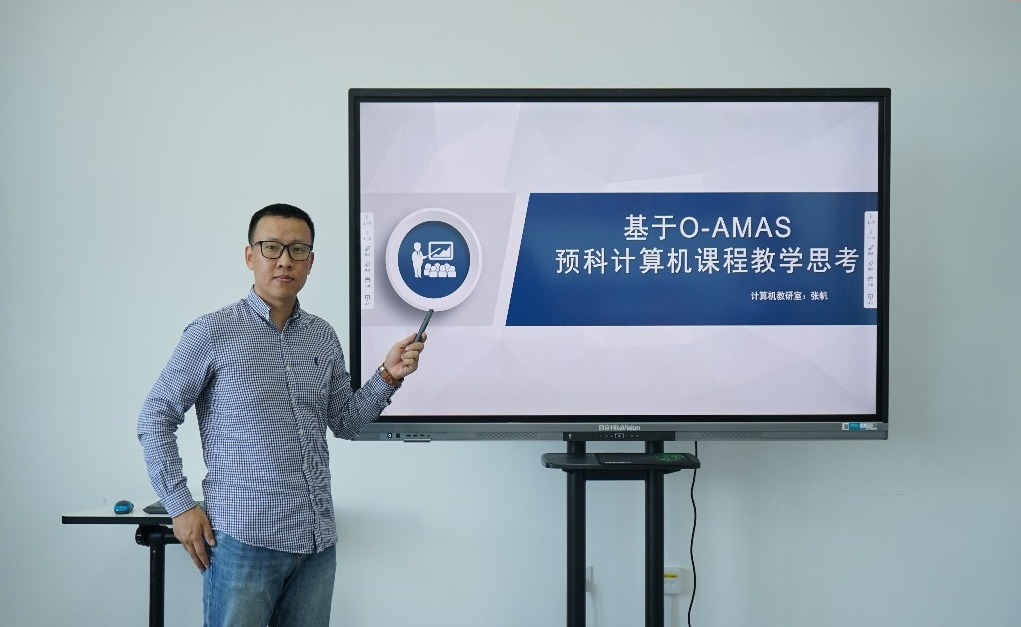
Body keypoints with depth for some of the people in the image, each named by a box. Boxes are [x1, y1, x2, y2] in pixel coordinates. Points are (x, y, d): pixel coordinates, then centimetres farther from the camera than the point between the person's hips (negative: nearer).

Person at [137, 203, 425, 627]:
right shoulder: (212, 334, -4)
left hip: (317, 540, 5)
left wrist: (388, 376, 1)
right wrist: (180, 507, -7)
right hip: (243, 539, -5)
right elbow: (155, 421, -1)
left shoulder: (323, 337, 10)